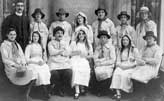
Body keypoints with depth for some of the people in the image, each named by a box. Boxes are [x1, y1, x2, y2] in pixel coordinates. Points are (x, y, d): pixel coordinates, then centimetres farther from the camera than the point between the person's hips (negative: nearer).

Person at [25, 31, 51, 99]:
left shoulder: (40, 46, 23)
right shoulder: (29, 46, 7)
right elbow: (26, 59, -1)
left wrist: (42, 61, 2)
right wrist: (36, 62, -11)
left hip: (41, 63, 4)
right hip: (32, 64, -4)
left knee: (47, 70, -30)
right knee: (40, 72, -34)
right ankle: (46, 91, -31)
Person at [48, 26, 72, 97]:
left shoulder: (65, 43, 23)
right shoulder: (51, 43, 14)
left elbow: (67, 53, 8)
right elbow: (52, 52, -5)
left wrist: (58, 52, -2)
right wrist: (62, 50, 1)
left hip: (64, 62, 2)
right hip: (54, 62, -2)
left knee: (68, 72, -28)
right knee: (54, 73, -33)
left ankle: (61, 88, -3)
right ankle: (58, 88, -3)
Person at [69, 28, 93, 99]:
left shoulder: (88, 45, 19)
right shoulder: (73, 43, 15)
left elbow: (91, 55, 15)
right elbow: (69, 53, 10)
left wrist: (85, 56, -6)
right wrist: (76, 53, -6)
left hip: (84, 61, 1)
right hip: (75, 60, -1)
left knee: (86, 70, -33)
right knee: (76, 70, -35)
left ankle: (82, 86, -10)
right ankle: (77, 91, -36)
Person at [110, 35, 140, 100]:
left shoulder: (134, 50, 6)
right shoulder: (120, 50, 20)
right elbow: (118, 61, 17)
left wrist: (129, 65, -12)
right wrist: (121, 65, -5)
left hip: (131, 68, -3)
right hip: (121, 67, 3)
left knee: (124, 74, -35)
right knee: (116, 73, -30)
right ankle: (118, 93, -37)